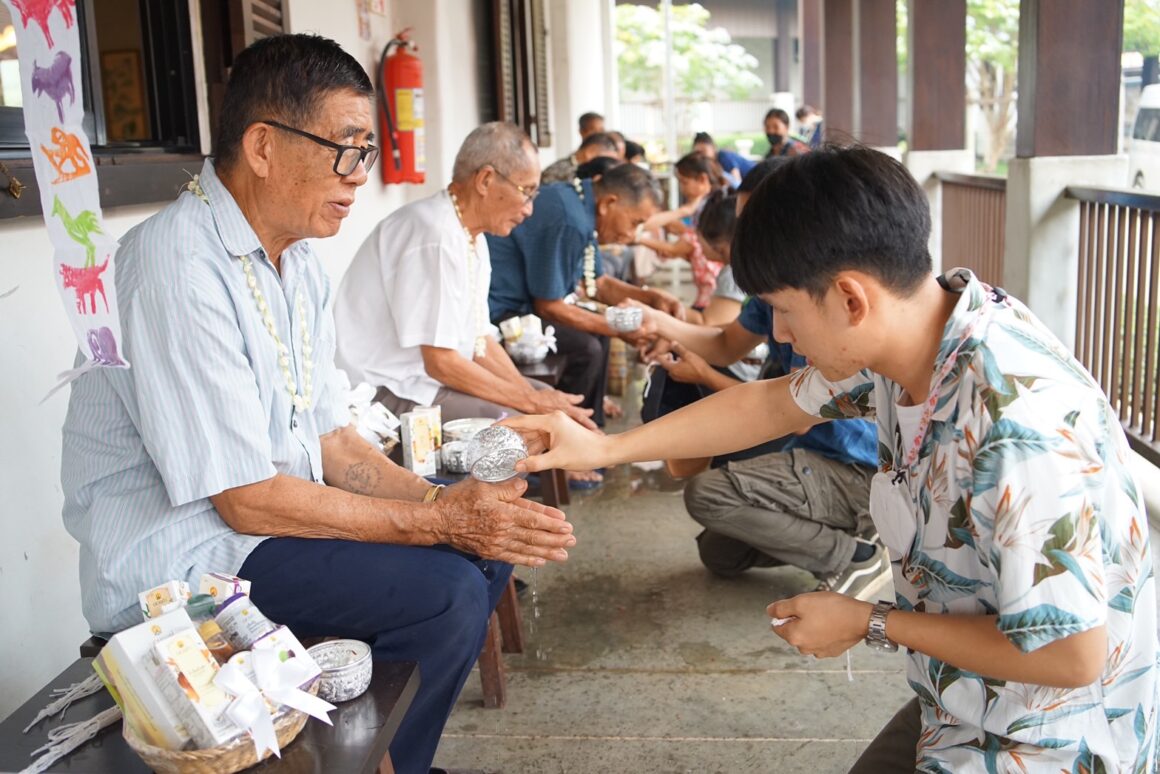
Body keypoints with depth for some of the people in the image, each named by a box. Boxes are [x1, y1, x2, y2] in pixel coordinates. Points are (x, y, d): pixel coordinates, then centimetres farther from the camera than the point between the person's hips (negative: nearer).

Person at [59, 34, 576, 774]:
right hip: (175, 555, -9)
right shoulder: (178, 267, -23)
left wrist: (445, 501, -9)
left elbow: (331, 440, 7)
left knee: (486, 551, 3)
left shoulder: (299, 261, 6)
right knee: (445, 595, -22)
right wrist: (438, 520, -20)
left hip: (270, 513, 9)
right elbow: (247, 498, -23)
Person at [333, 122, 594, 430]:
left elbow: (479, 341, 13)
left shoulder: (473, 238, 9)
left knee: (552, 401, 9)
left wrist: (535, 395, 0)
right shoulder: (436, 236, -22)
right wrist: (531, 401, -16)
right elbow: (440, 362, -23)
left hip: (427, 376, 10)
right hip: (389, 392, -10)